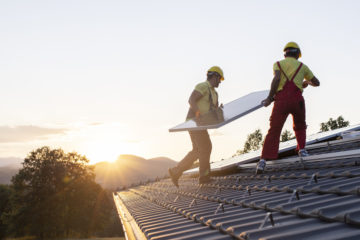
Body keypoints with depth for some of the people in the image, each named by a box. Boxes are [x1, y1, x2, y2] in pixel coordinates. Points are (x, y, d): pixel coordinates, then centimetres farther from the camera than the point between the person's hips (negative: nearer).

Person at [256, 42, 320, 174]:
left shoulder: (278, 64, 16)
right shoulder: (302, 66, 21)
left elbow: (276, 78, -6)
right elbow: (316, 83, 29)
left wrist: (269, 97, -2)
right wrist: (307, 82, 50)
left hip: (281, 100, -1)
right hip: (297, 99, 1)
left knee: (274, 131, -4)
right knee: (299, 127, 28)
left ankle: (263, 160, -15)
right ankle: (302, 149, 18)